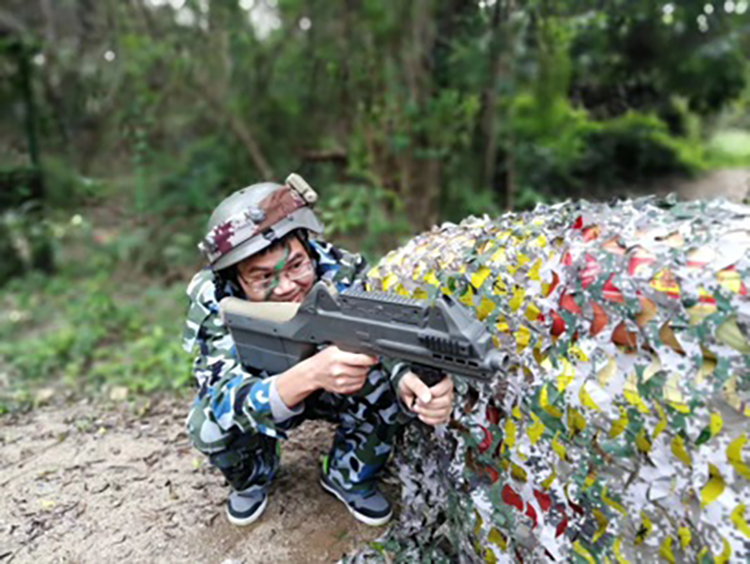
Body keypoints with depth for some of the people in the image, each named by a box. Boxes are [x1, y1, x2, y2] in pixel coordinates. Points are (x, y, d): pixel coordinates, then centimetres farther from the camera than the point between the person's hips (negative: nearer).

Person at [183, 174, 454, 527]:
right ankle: (252, 477, 7)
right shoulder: (212, 298, -32)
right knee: (208, 425, -30)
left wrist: (408, 379, -59)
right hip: (258, 391, 0)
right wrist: (310, 374, -62)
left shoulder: (340, 272, -29)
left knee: (387, 391, -28)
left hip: (332, 390, 1)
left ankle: (348, 477, 4)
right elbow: (228, 401, -43)